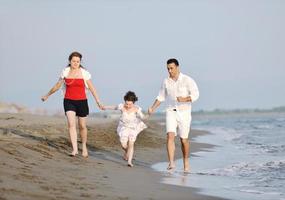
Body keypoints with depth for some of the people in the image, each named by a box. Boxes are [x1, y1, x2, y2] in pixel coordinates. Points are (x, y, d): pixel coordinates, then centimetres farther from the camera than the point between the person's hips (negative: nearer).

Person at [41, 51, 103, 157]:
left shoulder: (84, 73, -4)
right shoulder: (65, 72, 1)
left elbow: (91, 88, -1)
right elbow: (57, 86, 16)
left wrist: (98, 102, -8)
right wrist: (47, 95, 25)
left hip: (81, 101, 0)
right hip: (69, 101, 1)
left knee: (82, 126, 9)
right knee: (71, 124, -18)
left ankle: (84, 147, 32)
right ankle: (75, 149, -21)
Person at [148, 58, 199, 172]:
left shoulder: (187, 80, -9)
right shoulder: (166, 81, 4)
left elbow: (195, 95, -14)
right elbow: (161, 97, 13)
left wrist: (184, 99, -30)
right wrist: (152, 108, 1)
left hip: (184, 112, -2)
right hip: (171, 112, 2)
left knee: (184, 139, 5)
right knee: (170, 136, -17)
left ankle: (186, 162, 27)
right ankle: (171, 163, -24)